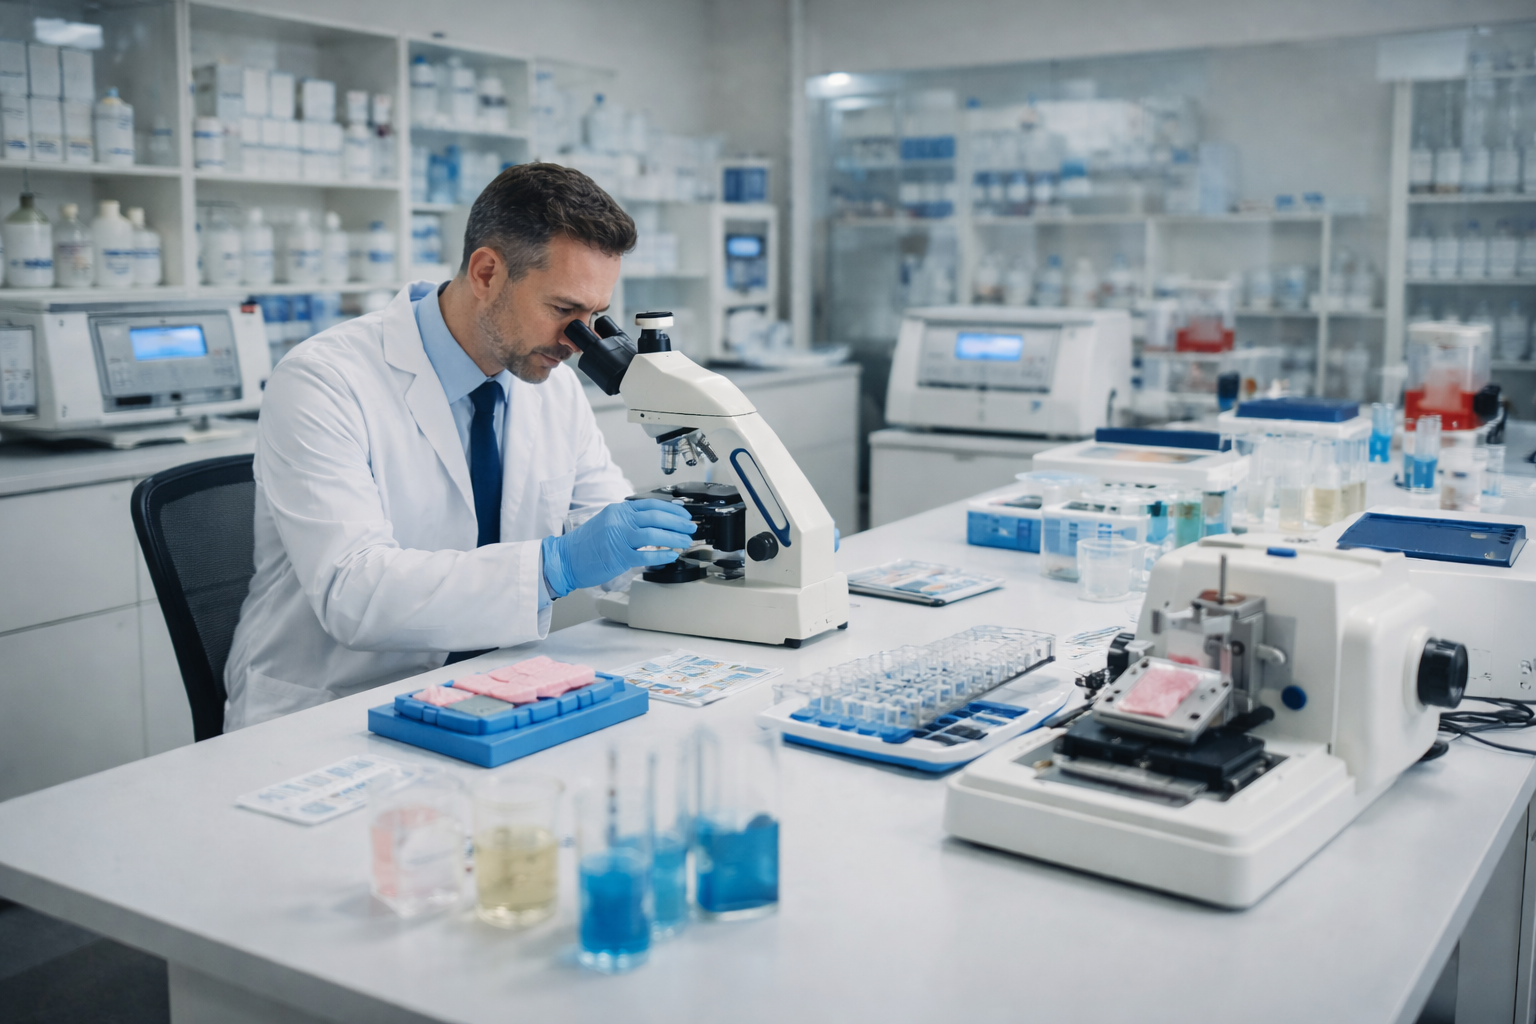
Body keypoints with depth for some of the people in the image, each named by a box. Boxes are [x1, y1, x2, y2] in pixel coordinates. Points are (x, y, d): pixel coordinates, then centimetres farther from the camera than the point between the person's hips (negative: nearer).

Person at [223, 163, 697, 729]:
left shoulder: (553, 381, 4)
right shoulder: (324, 381, -16)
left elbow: (603, 525, 14)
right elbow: (350, 591, -27)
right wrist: (556, 564, -34)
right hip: (325, 722, -7)